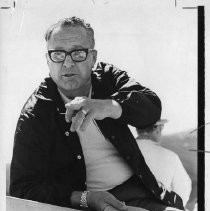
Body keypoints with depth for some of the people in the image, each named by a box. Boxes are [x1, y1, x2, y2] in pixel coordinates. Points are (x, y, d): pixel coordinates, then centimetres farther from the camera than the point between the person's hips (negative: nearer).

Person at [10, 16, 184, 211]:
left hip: (138, 190, 4)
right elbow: (22, 189, -6)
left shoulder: (108, 76, 9)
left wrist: (108, 107, -29)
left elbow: (152, 106, -8)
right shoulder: (34, 115, -3)